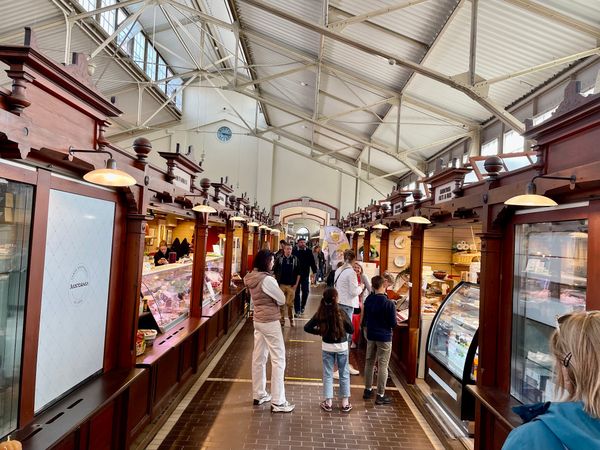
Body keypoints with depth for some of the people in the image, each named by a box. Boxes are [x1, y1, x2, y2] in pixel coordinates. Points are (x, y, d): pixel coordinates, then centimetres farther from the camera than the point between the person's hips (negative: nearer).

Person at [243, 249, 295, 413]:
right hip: (270, 322, -9)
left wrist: (270, 300, 0)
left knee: (259, 358, 15)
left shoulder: (251, 278, 4)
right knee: (278, 359, -1)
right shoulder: (267, 279, -22)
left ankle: (259, 395, 27)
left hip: (258, 320, 9)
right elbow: (282, 299, -14)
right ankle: (277, 402, 4)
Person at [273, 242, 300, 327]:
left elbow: (298, 273, 5)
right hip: (281, 284, 0)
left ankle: (291, 318, 20)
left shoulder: (295, 259, 0)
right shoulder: (279, 258, -3)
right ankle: (282, 318, 19)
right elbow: (274, 272, 1)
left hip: (291, 285, 0)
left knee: (290, 303, 3)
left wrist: (296, 284, 0)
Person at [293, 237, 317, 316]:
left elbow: (312, 262, 1)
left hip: (305, 275, 1)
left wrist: (314, 272, -6)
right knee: (296, 293, 5)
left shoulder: (309, 252, 0)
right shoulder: (294, 251, -5)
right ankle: (297, 310, 12)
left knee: (305, 292, 7)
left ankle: (302, 307, 30)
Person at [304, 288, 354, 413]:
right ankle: (345, 403, 21)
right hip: (342, 346, -1)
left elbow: (307, 327, -9)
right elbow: (351, 330, -11)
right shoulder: (340, 313, -17)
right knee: (344, 374, 13)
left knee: (328, 374, 13)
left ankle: (328, 402, 19)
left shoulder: (321, 313, -10)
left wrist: (319, 332, 3)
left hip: (327, 347, 2)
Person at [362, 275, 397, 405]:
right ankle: (380, 395, 11)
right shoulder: (389, 304, -19)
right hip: (384, 337, -5)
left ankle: (368, 390, 29)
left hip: (371, 336, 5)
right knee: (383, 366, 4)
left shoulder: (368, 300, -2)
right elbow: (393, 324, -13)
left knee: (369, 362, 17)